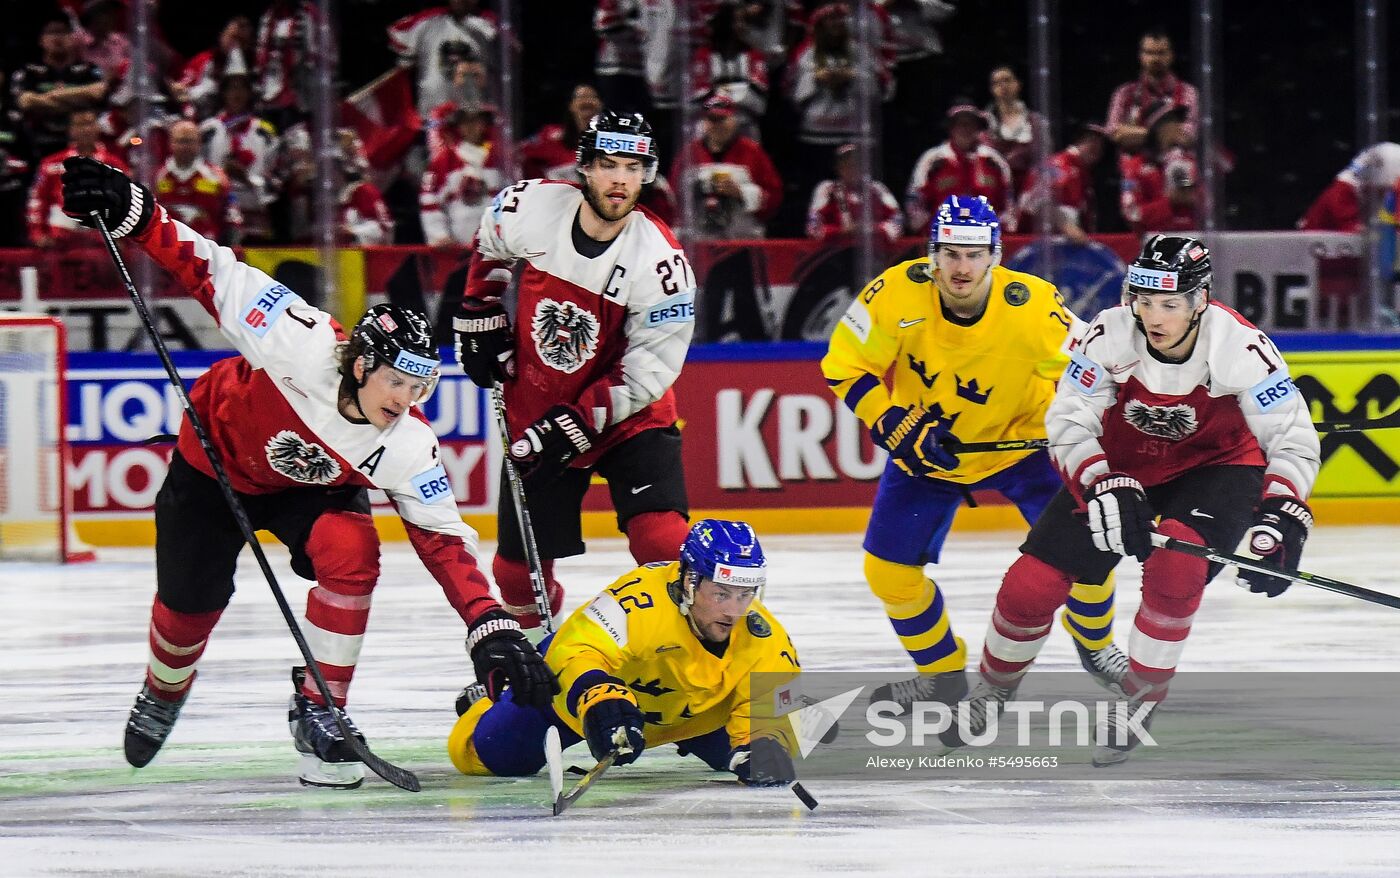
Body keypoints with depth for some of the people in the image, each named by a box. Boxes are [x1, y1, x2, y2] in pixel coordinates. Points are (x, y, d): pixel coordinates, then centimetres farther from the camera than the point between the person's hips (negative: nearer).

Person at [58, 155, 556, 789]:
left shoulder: (406, 446, -29)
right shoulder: (304, 349, -38)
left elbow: (443, 540, -26)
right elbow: (217, 274, -35)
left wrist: (491, 627, -37)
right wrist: (133, 212, -43)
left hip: (307, 487, 2)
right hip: (216, 459, -2)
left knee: (351, 551, -27)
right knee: (190, 605, 5)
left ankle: (318, 712, -11)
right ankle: (162, 698, 43)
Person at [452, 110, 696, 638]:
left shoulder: (660, 261, -22)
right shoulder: (531, 208, -14)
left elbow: (645, 373, -19)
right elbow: (489, 249, 12)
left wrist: (574, 425, -23)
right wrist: (480, 316, 7)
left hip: (628, 417, -3)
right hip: (533, 412, 3)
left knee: (661, 537, -24)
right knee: (519, 564, 9)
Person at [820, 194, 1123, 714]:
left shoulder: (1034, 306, -28)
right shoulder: (899, 294, -26)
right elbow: (844, 368, -17)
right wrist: (899, 427, -27)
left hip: (1018, 442, -1)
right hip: (926, 455, 1)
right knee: (889, 568, -4)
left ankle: (1095, 644, 20)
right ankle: (941, 673, 20)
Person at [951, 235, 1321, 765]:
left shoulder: (1241, 348, -29)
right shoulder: (1109, 336, -26)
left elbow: (1292, 438, -24)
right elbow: (1069, 422, -22)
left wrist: (1281, 517, -40)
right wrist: (1105, 488, -38)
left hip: (1214, 466, -2)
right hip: (1118, 466, 2)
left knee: (1175, 565, -31)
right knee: (1033, 581, -5)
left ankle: (1140, 700, -11)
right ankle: (993, 687, 24)